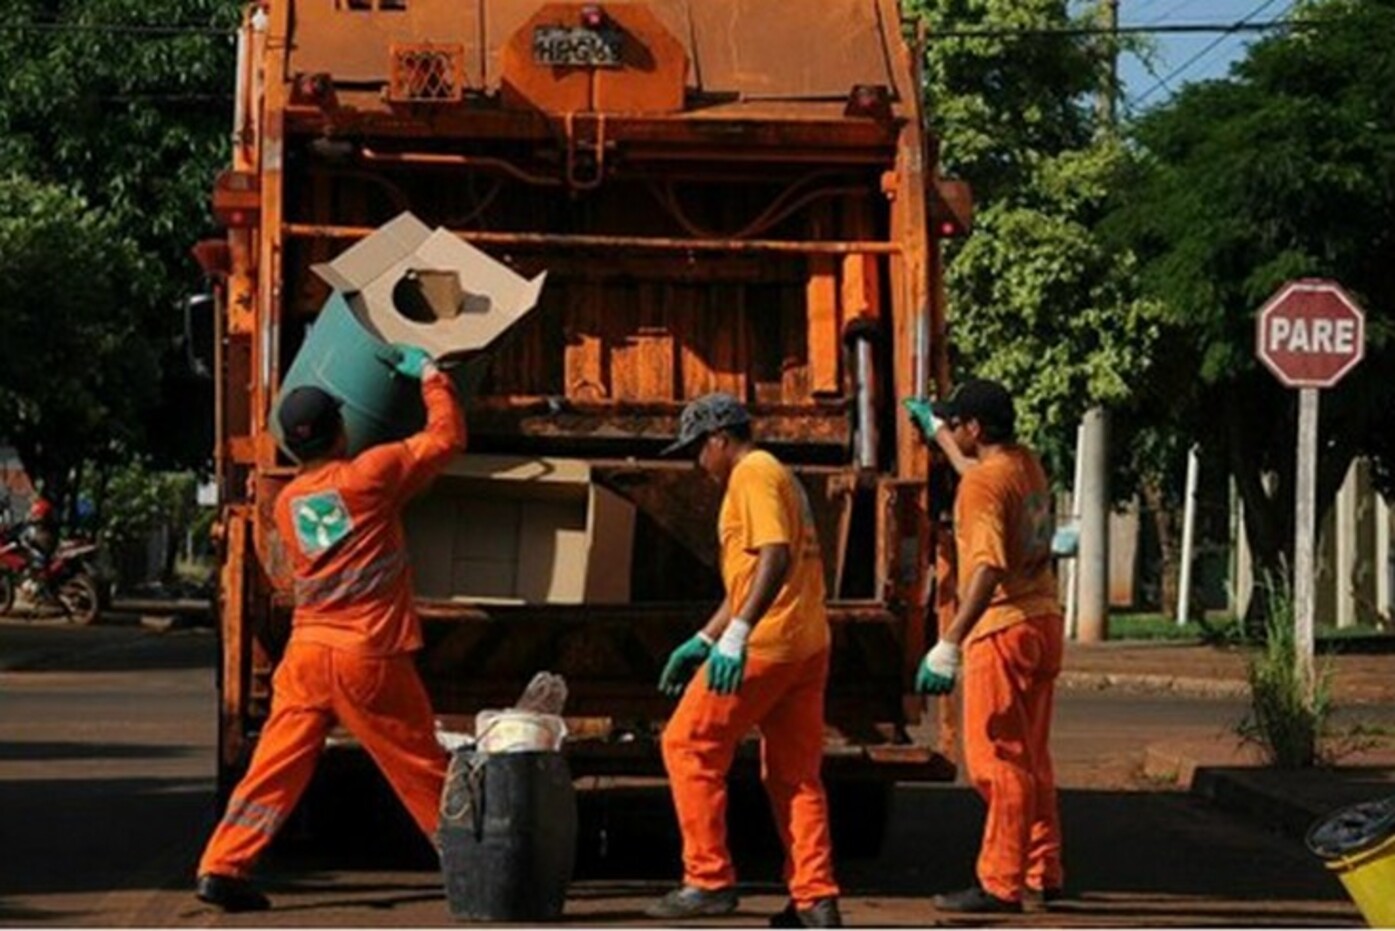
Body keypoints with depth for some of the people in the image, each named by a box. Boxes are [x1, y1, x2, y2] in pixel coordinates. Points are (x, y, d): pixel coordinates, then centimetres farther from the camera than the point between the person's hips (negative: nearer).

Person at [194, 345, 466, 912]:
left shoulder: (286, 503, 9)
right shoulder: (370, 474, -6)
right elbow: (446, 437, 2)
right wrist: (429, 375, 16)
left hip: (306, 653, 4)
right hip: (369, 659, -4)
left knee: (274, 768, 5)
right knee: (420, 769, 7)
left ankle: (221, 867, -3)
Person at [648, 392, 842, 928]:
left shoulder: (753, 474, -7)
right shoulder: (776, 476, 24)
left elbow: (776, 556, -22)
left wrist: (737, 634, -29)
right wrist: (701, 642, 28)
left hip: (765, 645, -10)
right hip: (808, 645, 10)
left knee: (688, 745, 0)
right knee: (795, 774, 10)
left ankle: (708, 881, 0)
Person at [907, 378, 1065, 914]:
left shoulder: (982, 483, -16)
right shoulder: (1026, 465, 11)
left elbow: (988, 568, -27)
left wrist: (949, 644, -31)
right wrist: (935, 431, 49)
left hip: (1002, 631, -9)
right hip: (1043, 623, 9)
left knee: (997, 760, -5)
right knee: (1029, 758, 17)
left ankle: (1001, 885, -3)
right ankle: (1044, 873, 23)